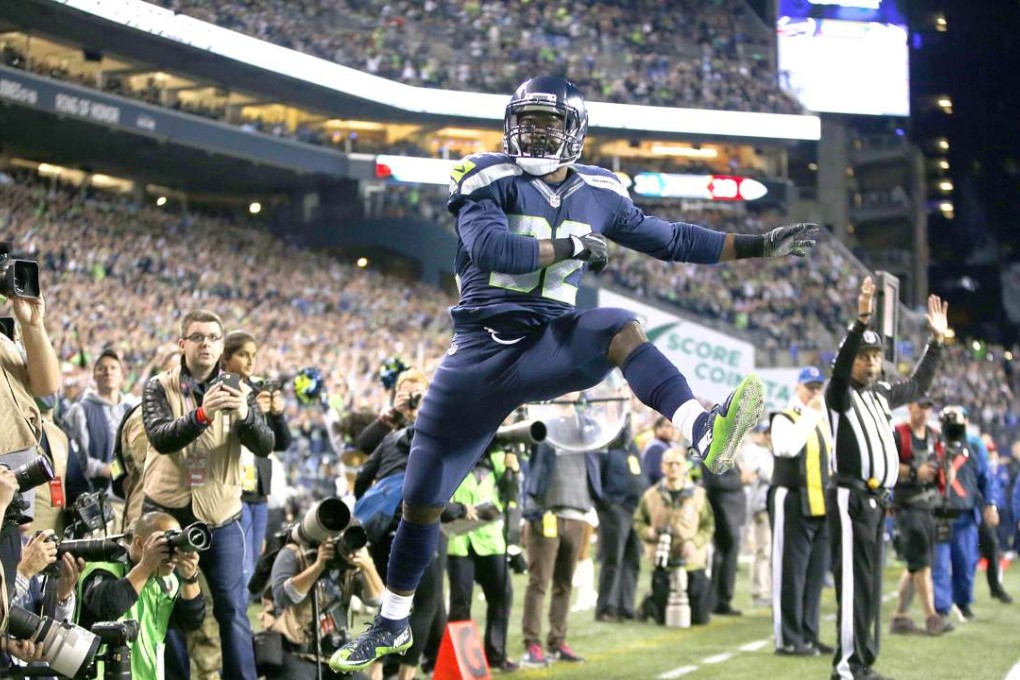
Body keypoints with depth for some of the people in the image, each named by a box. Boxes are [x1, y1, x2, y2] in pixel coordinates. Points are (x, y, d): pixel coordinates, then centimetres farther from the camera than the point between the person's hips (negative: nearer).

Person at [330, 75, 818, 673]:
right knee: (422, 500, 6)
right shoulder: (490, 182, -5)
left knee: (617, 327, -32)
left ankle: (703, 431, -55)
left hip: (549, 349, 1)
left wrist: (759, 245, 13)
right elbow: (490, 247, -24)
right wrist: (571, 246, -17)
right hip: (480, 355, -1)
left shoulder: (597, 195, 6)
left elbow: (671, 240, 15)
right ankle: (393, 624, 26)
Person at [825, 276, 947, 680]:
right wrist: (861, 321, -37)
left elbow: (918, 386, 33)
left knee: (870, 584, 11)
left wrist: (937, 341, 30)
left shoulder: (882, 394, 18)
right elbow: (840, 365, -25)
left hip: (877, 500, 8)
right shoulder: (840, 393, -5)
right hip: (850, 497, -8)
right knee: (854, 583, -11)